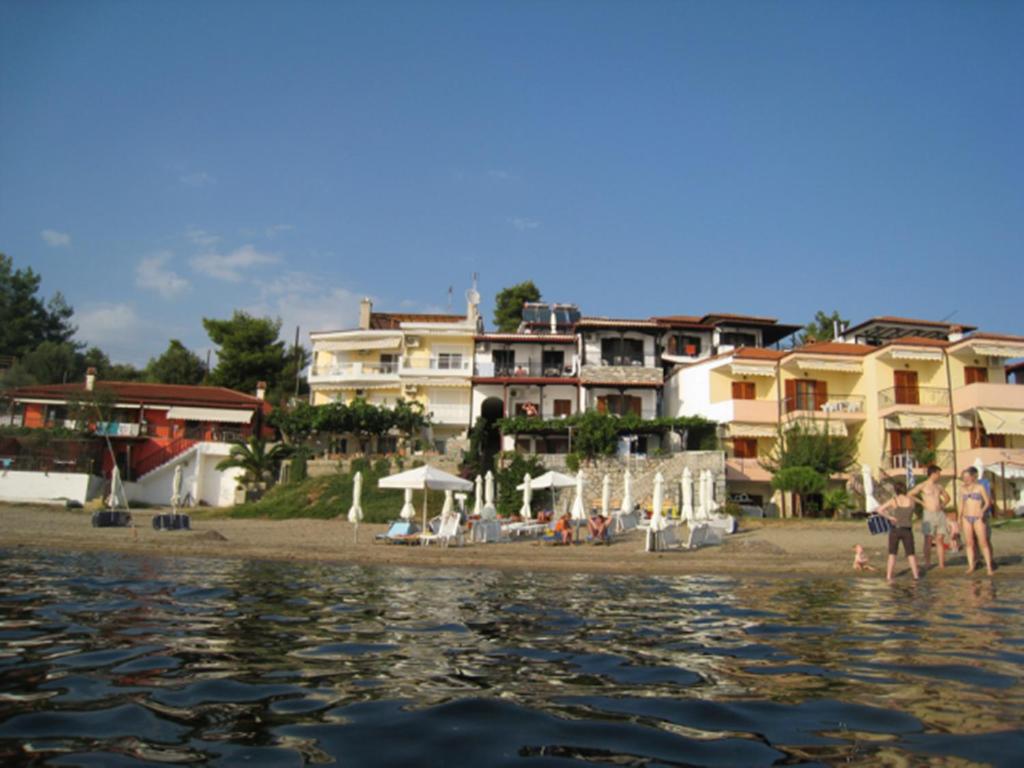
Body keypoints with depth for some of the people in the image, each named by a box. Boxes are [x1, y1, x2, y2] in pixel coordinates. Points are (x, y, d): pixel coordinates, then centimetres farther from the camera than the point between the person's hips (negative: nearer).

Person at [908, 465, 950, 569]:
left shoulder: (938, 486, 14)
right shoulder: (923, 486, -3)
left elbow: (947, 497, 30)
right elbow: (909, 495, -9)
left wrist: (943, 504, 11)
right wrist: (921, 502, -9)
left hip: (940, 514, 5)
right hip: (929, 514, -5)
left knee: (940, 540, 3)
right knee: (928, 540, -3)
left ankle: (942, 563, 5)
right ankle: (927, 563, 1)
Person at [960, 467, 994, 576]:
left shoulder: (980, 487, -5)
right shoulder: (962, 488, 7)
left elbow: (987, 502, -4)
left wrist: (983, 510, -21)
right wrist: (960, 518, 14)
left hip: (978, 519, -3)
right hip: (966, 518, 4)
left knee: (983, 543, -6)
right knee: (969, 543, 3)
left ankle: (989, 567, -1)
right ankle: (971, 566, 7)